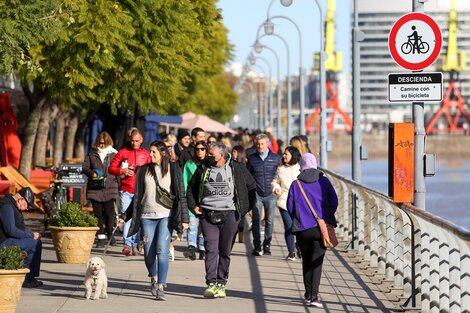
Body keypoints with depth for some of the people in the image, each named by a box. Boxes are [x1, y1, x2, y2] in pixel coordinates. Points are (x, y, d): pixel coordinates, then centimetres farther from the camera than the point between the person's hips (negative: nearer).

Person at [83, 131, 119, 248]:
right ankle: (101, 236, 9)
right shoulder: (92, 154, 10)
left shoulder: (114, 154, 7)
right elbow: (85, 167, 12)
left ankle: (110, 233, 15)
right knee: (98, 213, 2)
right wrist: (92, 173, -7)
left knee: (109, 212, -8)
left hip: (110, 188, -2)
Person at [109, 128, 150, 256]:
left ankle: (135, 245, 6)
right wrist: (122, 171, -9)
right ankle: (127, 244, -13)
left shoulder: (146, 154, 13)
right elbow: (111, 168, 9)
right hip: (126, 191, -1)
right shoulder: (123, 152, 9)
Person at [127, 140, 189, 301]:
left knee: (162, 251, -15)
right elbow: (138, 196, 16)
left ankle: (160, 287, -13)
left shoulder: (173, 169, 4)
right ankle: (154, 278, 30)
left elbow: (181, 194, 3)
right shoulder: (144, 170, 11)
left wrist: (184, 218, -3)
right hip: (147, 216, 3)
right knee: (149, 253, 2)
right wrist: (125, 216, 14)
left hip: (166, 216, -3)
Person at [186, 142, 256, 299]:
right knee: (211, 249, -9)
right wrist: (193, 206, 8)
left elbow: (252, 187, 11)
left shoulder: (237, 169, 2)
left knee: (225, 251, 3)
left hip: (229, 214, -1)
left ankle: (221, 283, 11)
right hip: (207, 214, 1)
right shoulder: (203, 169, 9)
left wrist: (246, 208, 4)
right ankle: (211, 284, -12)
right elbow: (191, 188, 21)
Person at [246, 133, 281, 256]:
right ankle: (257, 246, 1)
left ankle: (267, 245, 15)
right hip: (256, 195, 0)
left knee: (269, 221, 5)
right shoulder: (251, 158, 5)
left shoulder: (276, 158, 4)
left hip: (270, 195, 0)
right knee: (256, 220, -3)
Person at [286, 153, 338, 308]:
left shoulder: (295, 185, 0)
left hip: (303, 229, 1)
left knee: (306, 260, 18)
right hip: (322, 227, 0)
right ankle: (314, 295, -15)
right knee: (317, 261, -2)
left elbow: (290, 207, 3)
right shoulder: (324, 181, 0)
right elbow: (334, 201, 0)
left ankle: (308, 293, 23)